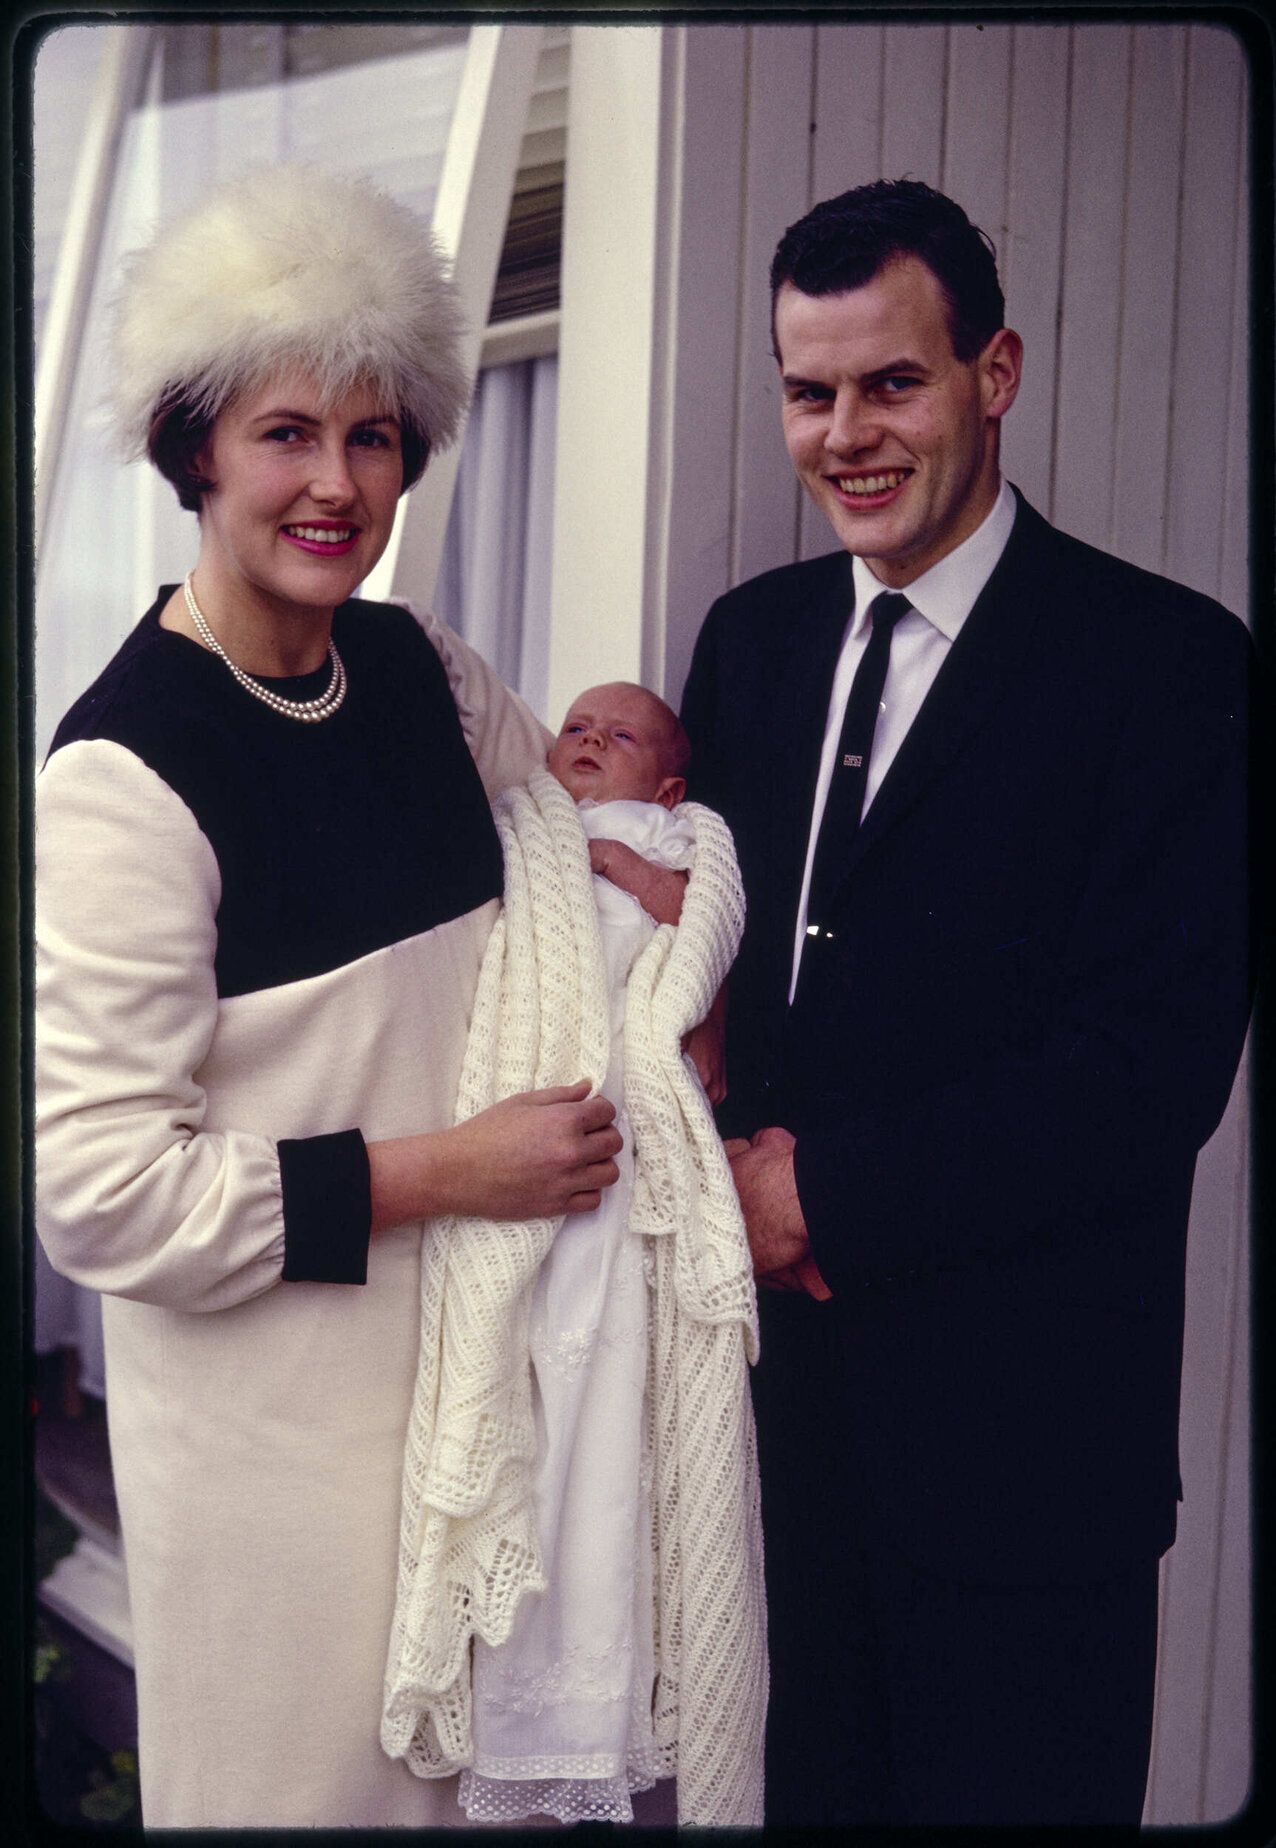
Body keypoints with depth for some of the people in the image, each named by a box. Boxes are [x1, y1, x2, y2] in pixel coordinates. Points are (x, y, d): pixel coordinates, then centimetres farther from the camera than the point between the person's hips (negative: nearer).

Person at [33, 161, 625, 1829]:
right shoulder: (125, 772, -19)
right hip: (270, 1408, -6)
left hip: (469, 1353, 6)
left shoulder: (417, 669, 2)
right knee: (304, 1772, 11)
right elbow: (99, 1188, -22)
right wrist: (444, 1171, -21)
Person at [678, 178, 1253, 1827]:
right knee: (810, 1783, 20)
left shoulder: (1168, 665, -12)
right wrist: (723, 1154, -9)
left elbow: (1155, 1069, -18)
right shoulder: (753, 635, 7)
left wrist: (830, 1188, -17)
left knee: (1006, 1788, 12)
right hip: (780, 1375, 5)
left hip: (1019, 1427, -5)